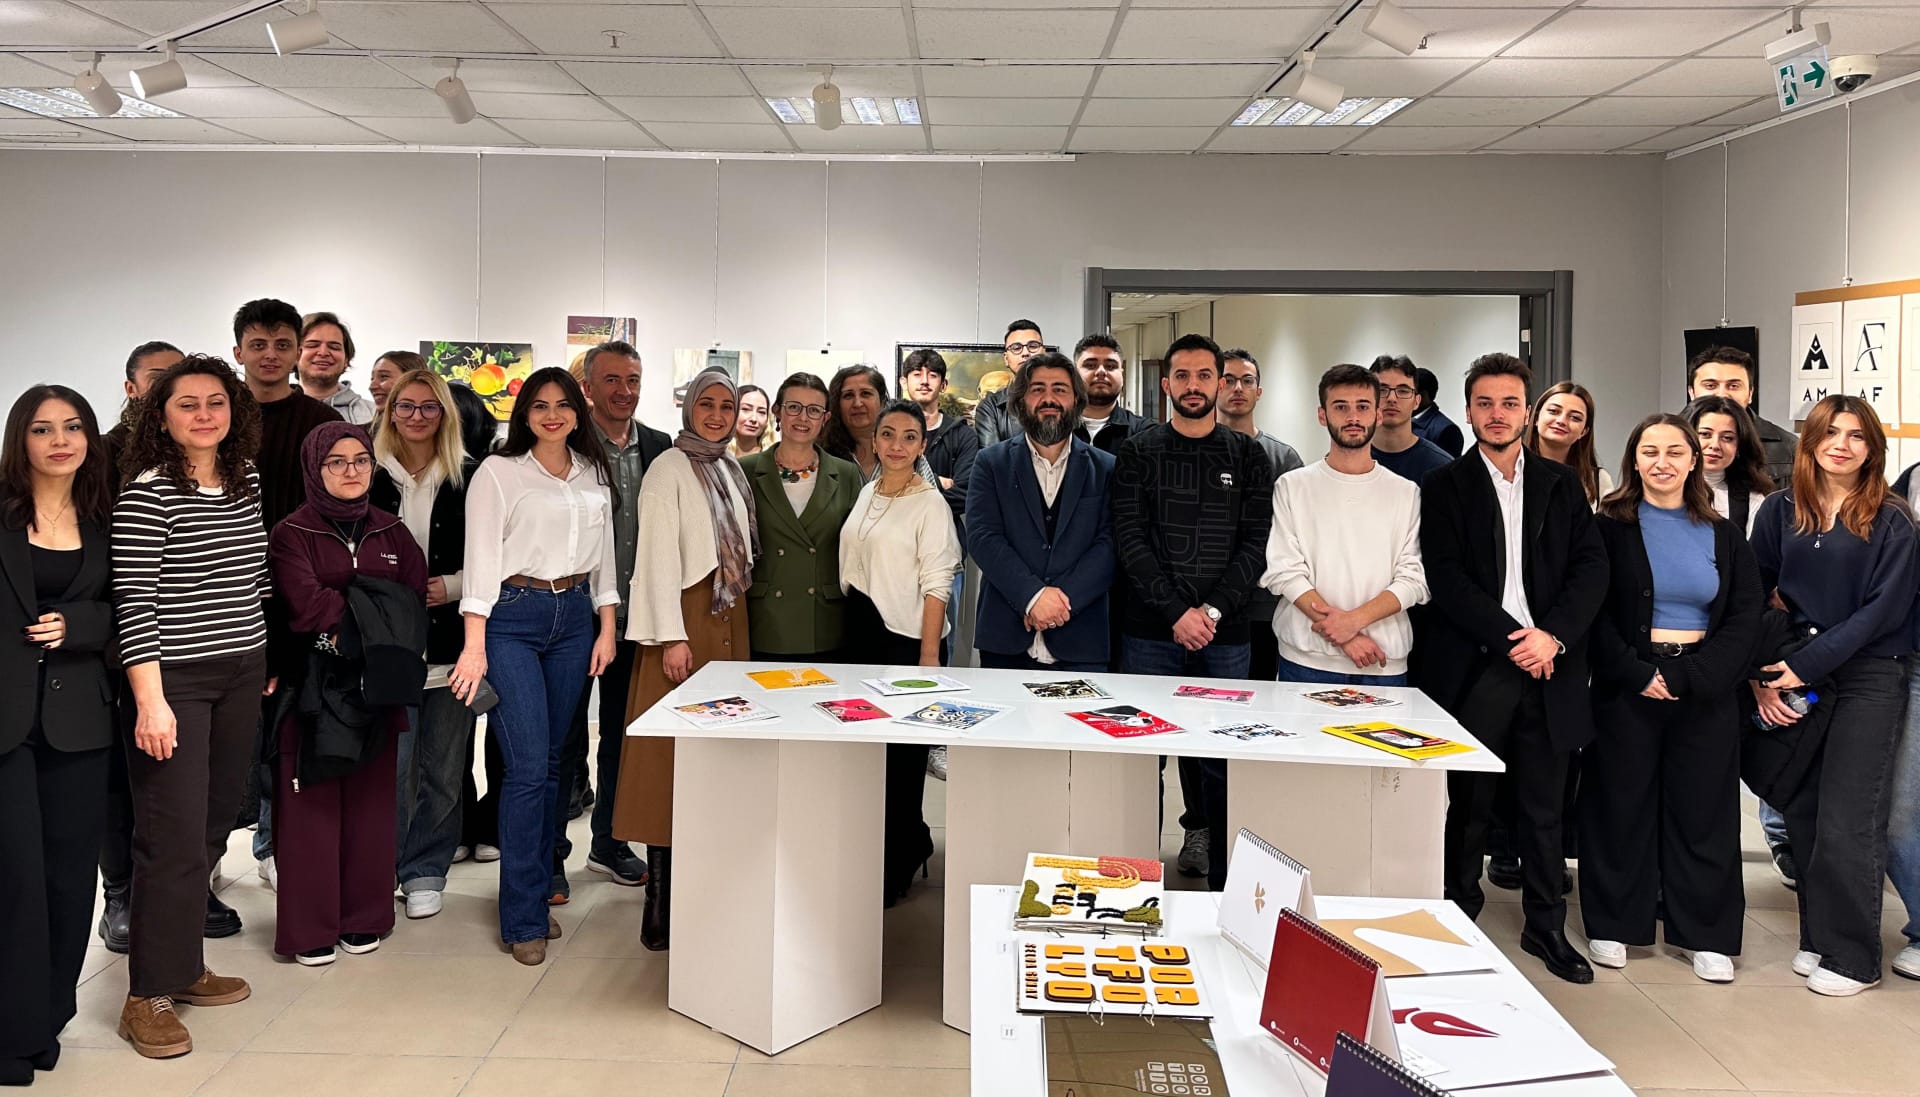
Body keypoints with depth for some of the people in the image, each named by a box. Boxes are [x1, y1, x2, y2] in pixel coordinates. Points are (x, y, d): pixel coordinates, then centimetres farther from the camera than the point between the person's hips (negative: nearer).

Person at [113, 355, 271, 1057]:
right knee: (175, 837, -5)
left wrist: (269, 660, 16)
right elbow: (134, 604, -14)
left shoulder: (248, 484, 9)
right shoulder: (147, 494, -11)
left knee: (212, 828, 11)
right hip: (175, 682, -6)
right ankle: (148, 996, 6)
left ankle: (183, 966, 24)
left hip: (242, 679, 6)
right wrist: (150, 700, -18)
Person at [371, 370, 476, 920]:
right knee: (391, 764, -3)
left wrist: (451, 587, -9)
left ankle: (425, 872, 21)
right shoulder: (370, 476, 4)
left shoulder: (469, 478, 4)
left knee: (443, 767, 7)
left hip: (450, 640, 1)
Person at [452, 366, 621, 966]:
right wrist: (474, 645, -14)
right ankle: (524, 919, 0)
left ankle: (537, 892, 21)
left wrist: (607, 628, 9)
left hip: (574, 616, 5)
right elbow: (481, 558, -8)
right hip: (512, 618, -5)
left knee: (551, 761, 9)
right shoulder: (498, 472, -3)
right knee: (527, 767, -8)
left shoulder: (595, 476, 11)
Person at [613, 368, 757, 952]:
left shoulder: (731, 470, 16)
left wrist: (738, 618, 12)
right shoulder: (670, 469, -6)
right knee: (673, 759, -6)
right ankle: (662, 914, -2)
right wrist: (671, 637, -18)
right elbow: (658, 555, -12)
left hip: (729, 620, 7)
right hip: (685, 622, -7)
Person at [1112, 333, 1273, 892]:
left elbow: (1255, 545, 1)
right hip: (1150, 633, 0)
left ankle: (1223, 885, 12)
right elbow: (1129, 540, -3)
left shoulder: (1248, 456, 9)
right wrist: (1176, 613, -12)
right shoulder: (1138, 453, 6)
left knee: (1222, 764, 3)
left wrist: (1213, 610, -12)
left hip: (1225, 634, 1)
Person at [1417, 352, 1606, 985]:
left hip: (1549, 668, 3)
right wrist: (1511, 639, -13)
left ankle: (1547, 927, 22)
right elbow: (1448, 580, -6)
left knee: (1545, 806, 10)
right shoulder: (1444, 488, 3)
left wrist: (1554, 636, -10)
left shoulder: (1560, 484, 13)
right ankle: (1459, 921, 18)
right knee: (1469, 805, 5)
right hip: (1473, 670, -2)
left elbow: (1592, 567, 4)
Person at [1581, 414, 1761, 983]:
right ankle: (1612, 924, 16)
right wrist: (1637, 674, -16)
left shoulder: (1724, 535, 7)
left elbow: (1745, 618, 0)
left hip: (1706, 691, 2)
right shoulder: (1609, 528, 0)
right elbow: (1597, 614, -5)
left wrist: (1689, 676, -12)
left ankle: (1707, 934, 17)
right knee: (1621, 803, 5)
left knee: (1702, 807, 7)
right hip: (1627, 686, -2)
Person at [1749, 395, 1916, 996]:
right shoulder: (1780, 511, 5)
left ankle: (1852, 956, 8)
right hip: (1794, 673, 3)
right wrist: (1762, 679, -6)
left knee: (1847, 821, -4)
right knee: (1802, 811, 6)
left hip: (1869, 677, -3)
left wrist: (1806, 666, -15)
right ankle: (1818, 935, 20)